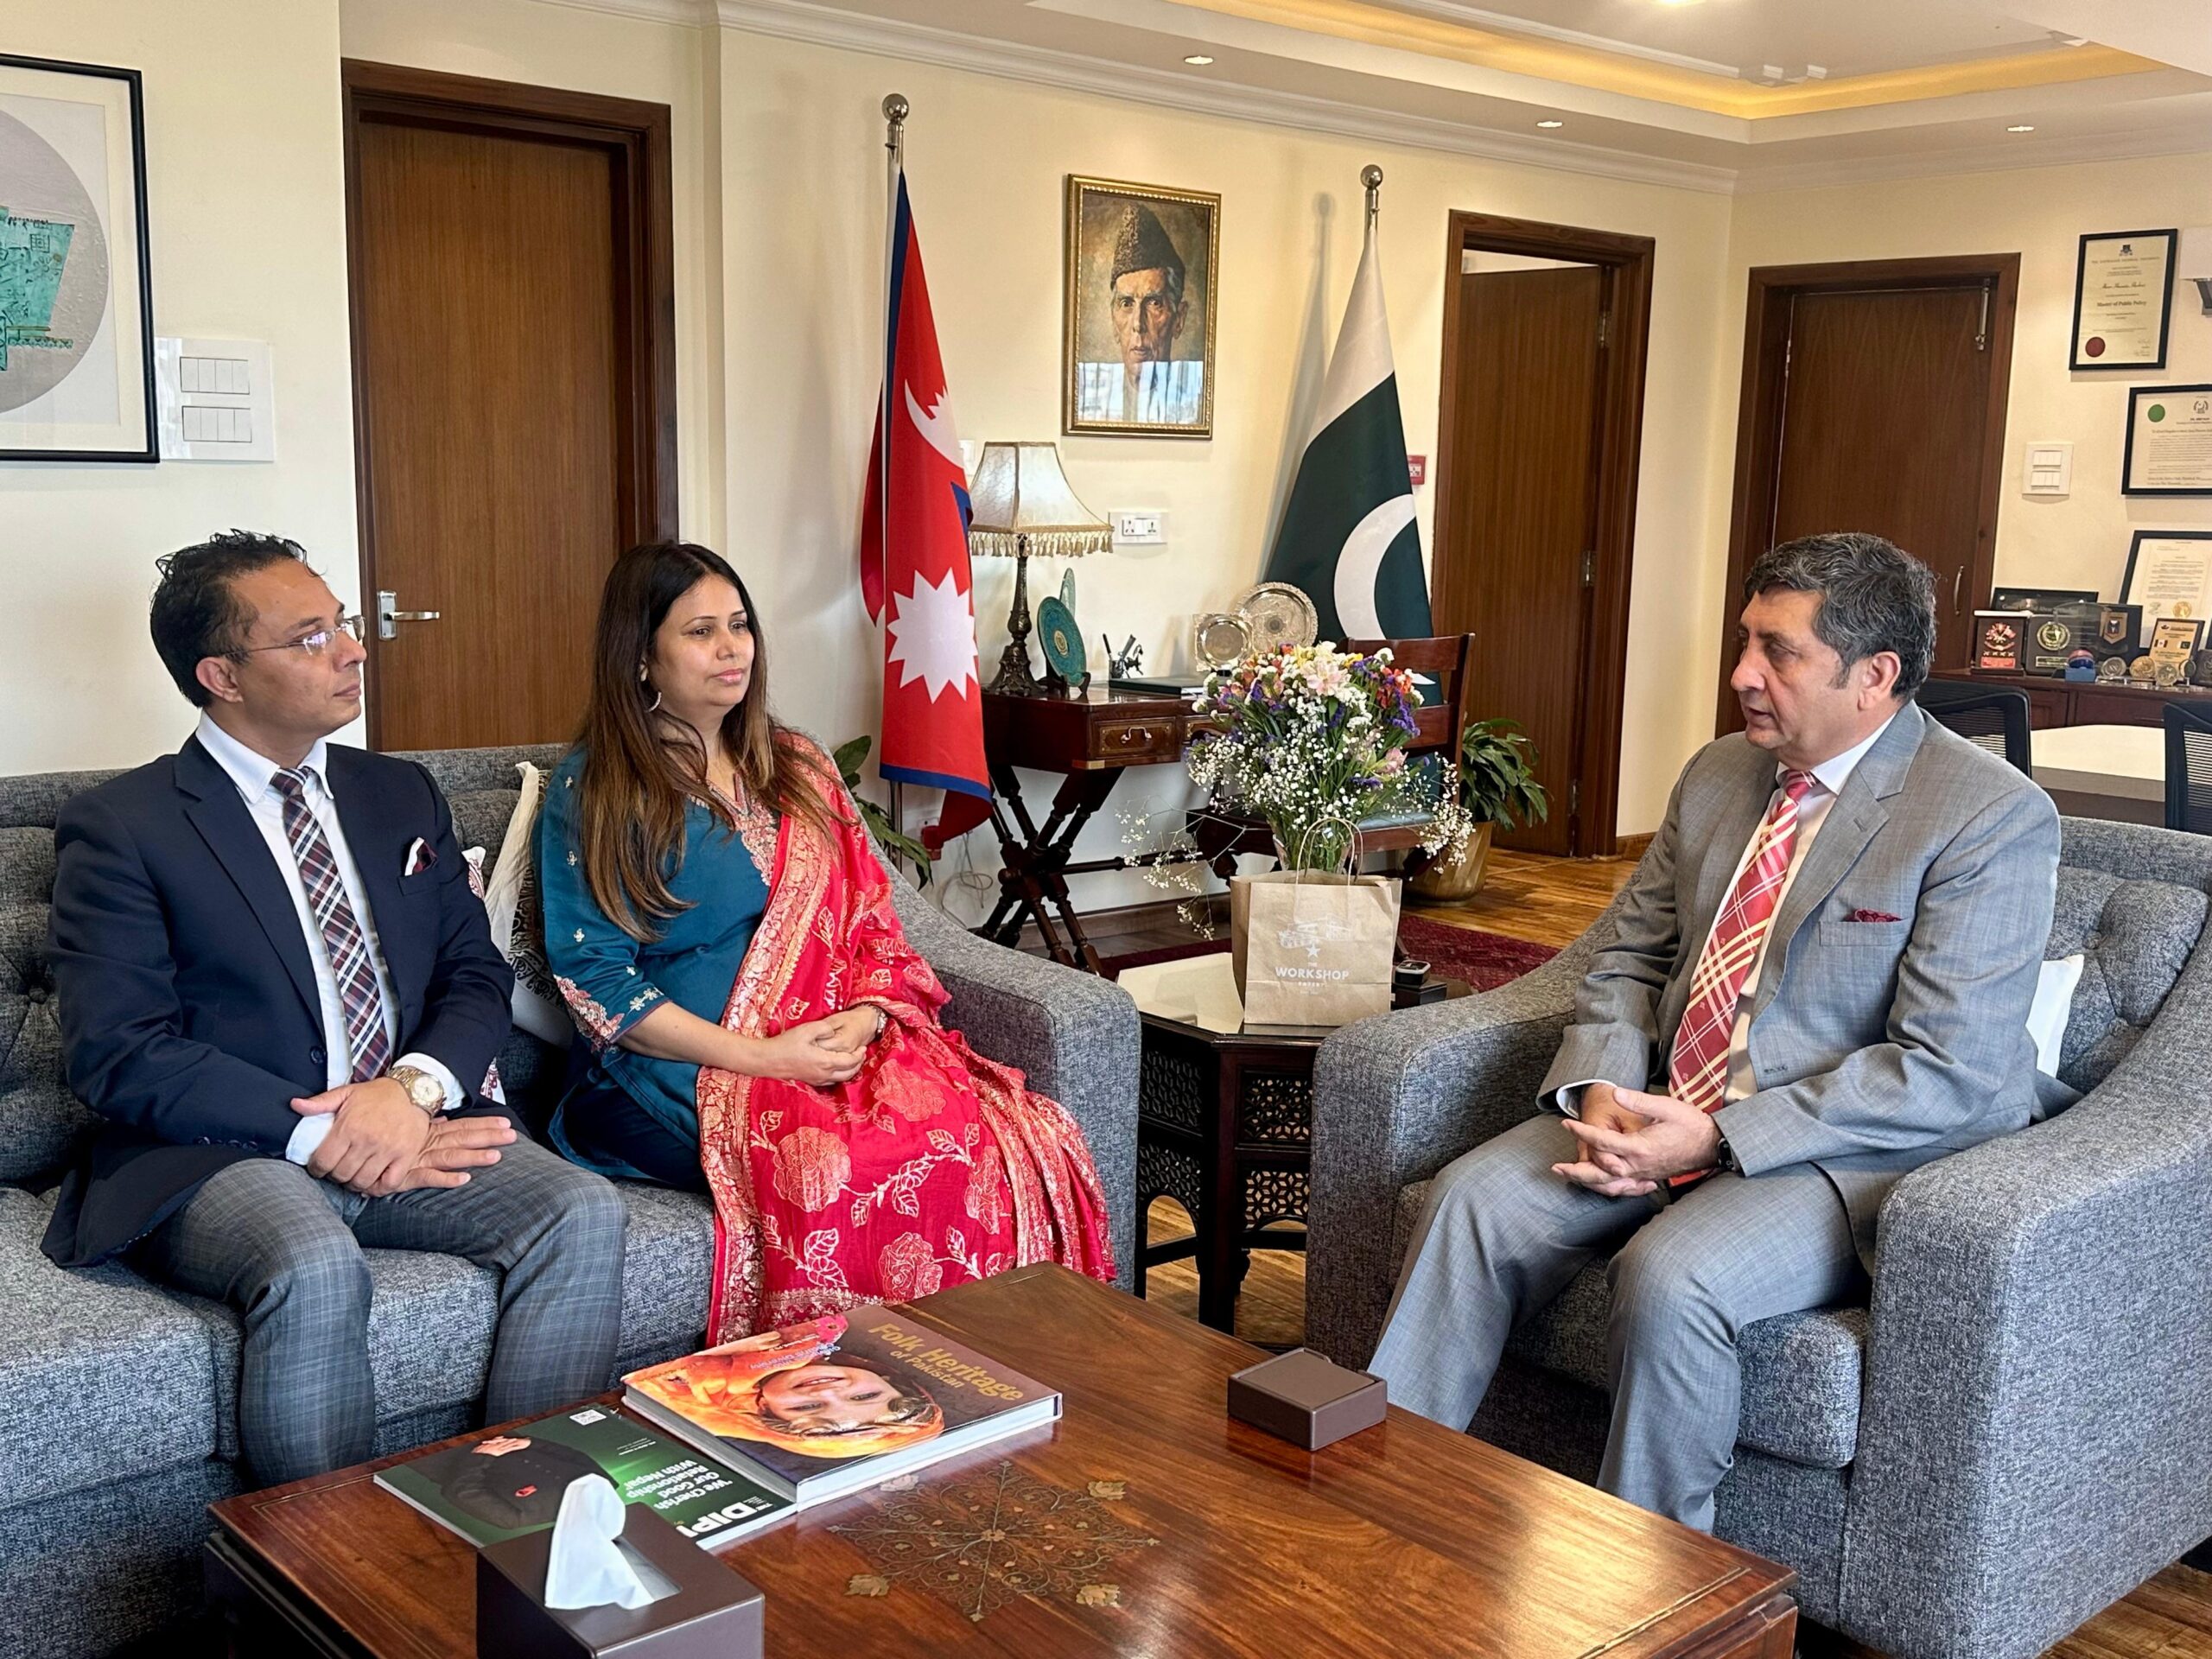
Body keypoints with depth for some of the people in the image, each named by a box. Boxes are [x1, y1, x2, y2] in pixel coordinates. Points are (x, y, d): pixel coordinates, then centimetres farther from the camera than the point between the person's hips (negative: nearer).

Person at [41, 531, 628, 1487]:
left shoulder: (401, 796, 16)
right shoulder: (118, 828, -1)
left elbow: (476, 976, 11)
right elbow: (118, 1054, -10)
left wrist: (414, 1087, -11)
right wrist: (318, 1132, -18)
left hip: (407, 1131, 5)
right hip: (216, 1156, -4)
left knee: (582, 1213, -21)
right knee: (317, 1272, -36)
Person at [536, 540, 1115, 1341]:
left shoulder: (798, 772, 20)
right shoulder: (589, 793, 4)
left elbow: (872, 923, 16)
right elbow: (591, 978, -4)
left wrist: (864, 1018, -7)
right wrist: (760, 1057, -14)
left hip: (841, 1047, 5)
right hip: (688, 1071, -4)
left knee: (1028, 1140, -24)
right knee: (849, 1168, -35)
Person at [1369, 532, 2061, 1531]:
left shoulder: (1995, 818, -13)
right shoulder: (1718, 775, 10)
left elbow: (1947, 1072, -19)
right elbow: (1630, 958, 14)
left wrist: (1717, 1137, -22)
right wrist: (1600, 1088, -8)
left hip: (1855, 1153, -6)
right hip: (1663, 1115, 7)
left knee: (1669, 1277, -31)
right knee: (1474, 1200, -14)